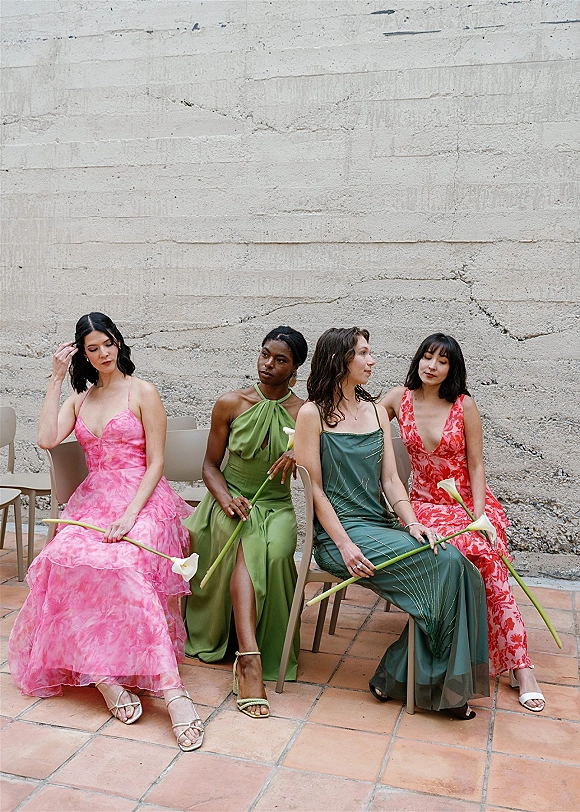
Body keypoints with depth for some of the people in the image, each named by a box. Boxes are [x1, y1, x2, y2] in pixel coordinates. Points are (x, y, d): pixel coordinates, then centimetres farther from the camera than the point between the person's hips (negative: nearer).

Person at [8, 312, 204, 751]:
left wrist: (129, 514, -17)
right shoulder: (80, 399, 18)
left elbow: (156, 462, -4)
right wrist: (56, 378, 2)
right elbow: (47, 439, -1)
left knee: (119, 562, -35)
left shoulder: (143, 393, 2)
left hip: (142, 498, -4)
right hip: (95, 500, 4)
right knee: (66, 559, -27)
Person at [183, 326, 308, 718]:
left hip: (277, 506, 1)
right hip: (230, 499, -1)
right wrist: (226, 499, -15)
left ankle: (248, 655, -20)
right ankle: (251, 656, -41)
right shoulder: (230, 404, -1)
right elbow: (211, 465, 4)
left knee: (272, 548, -34)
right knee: (249, 546, -34)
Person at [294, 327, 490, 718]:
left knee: (455, 563, -18)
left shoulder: (376, 410, 15)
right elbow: (313, 488, -7)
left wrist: (412, 523, -8)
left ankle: (397, 677, -7)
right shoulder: (313, 413, -4)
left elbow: (390, 479, 9)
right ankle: (437, 684, -3)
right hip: (339, 530, -6)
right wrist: (344, 545, -16)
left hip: (381, 525, 6)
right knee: (445, 565, -20)